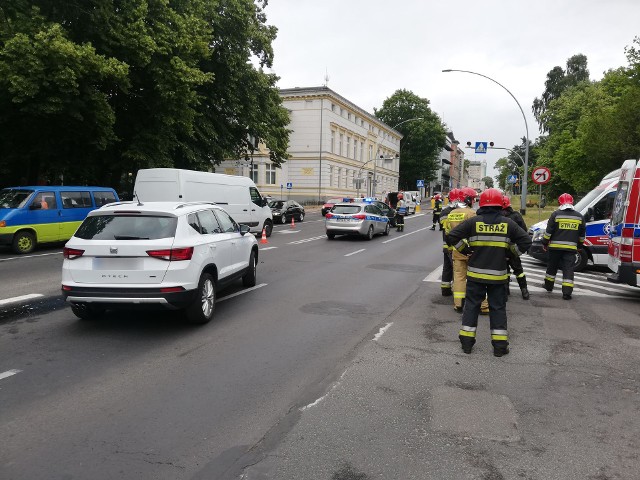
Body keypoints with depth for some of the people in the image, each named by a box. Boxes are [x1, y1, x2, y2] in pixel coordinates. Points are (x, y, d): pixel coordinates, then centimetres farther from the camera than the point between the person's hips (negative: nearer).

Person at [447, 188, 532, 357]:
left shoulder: (473, 222, -7)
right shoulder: (508, 223, -3)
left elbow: (451, 237, -10)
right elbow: (526, 241, 1)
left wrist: (465, 250, 2)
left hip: (476, 273, 0)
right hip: (498, 274, 1)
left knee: (471, 305, 10)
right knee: (498, 308, 10)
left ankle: (467, 342, 13)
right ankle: (500, 345, 12)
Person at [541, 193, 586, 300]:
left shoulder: (556, 214, -5)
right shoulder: (579, 216, 7)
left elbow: (549, 231, -5)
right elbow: (582, 234, 15)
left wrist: (545, 243, 5)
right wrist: (580, 246, 26)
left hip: (555, 246, -1)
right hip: (571, 248, 1)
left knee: (552, 267, 16)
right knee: (568, 269, 0)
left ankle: (548, 285, 30)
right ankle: (567, 293, -6)